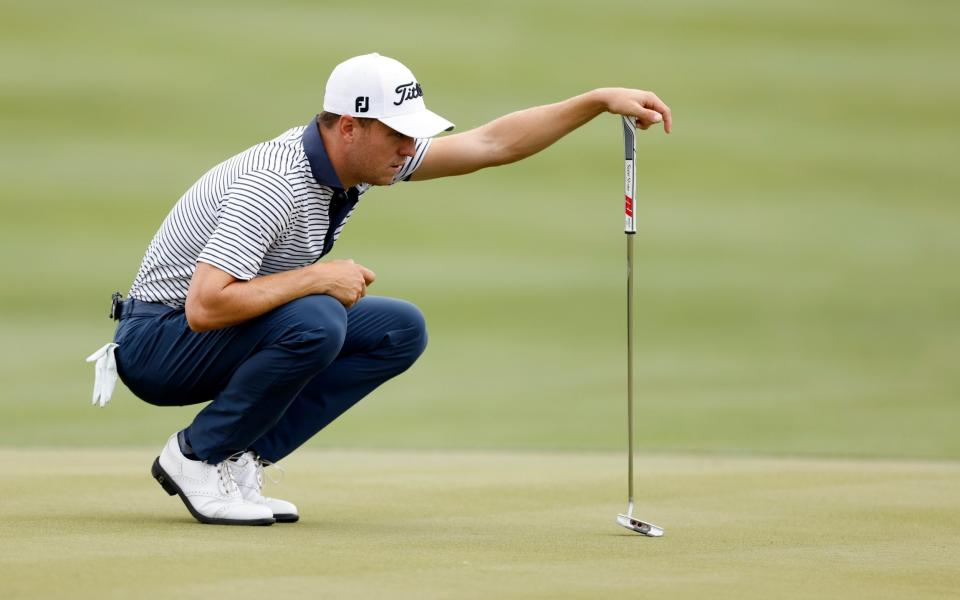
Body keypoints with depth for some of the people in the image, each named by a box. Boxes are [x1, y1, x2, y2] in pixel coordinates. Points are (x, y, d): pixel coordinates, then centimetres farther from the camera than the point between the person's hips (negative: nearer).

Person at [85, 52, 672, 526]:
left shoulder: (362, 157, -3)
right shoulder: (275, 184, -30)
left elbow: (492, 143, 3)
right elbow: (203, 307, -38)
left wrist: (600, 99, -4)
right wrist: (320, 276, -30)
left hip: (238, 333, 9)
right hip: (157, 343, -9)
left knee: (400, 331, -1)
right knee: (316, 321, -34)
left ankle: (241, 457, -2)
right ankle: (198, 456, -13)